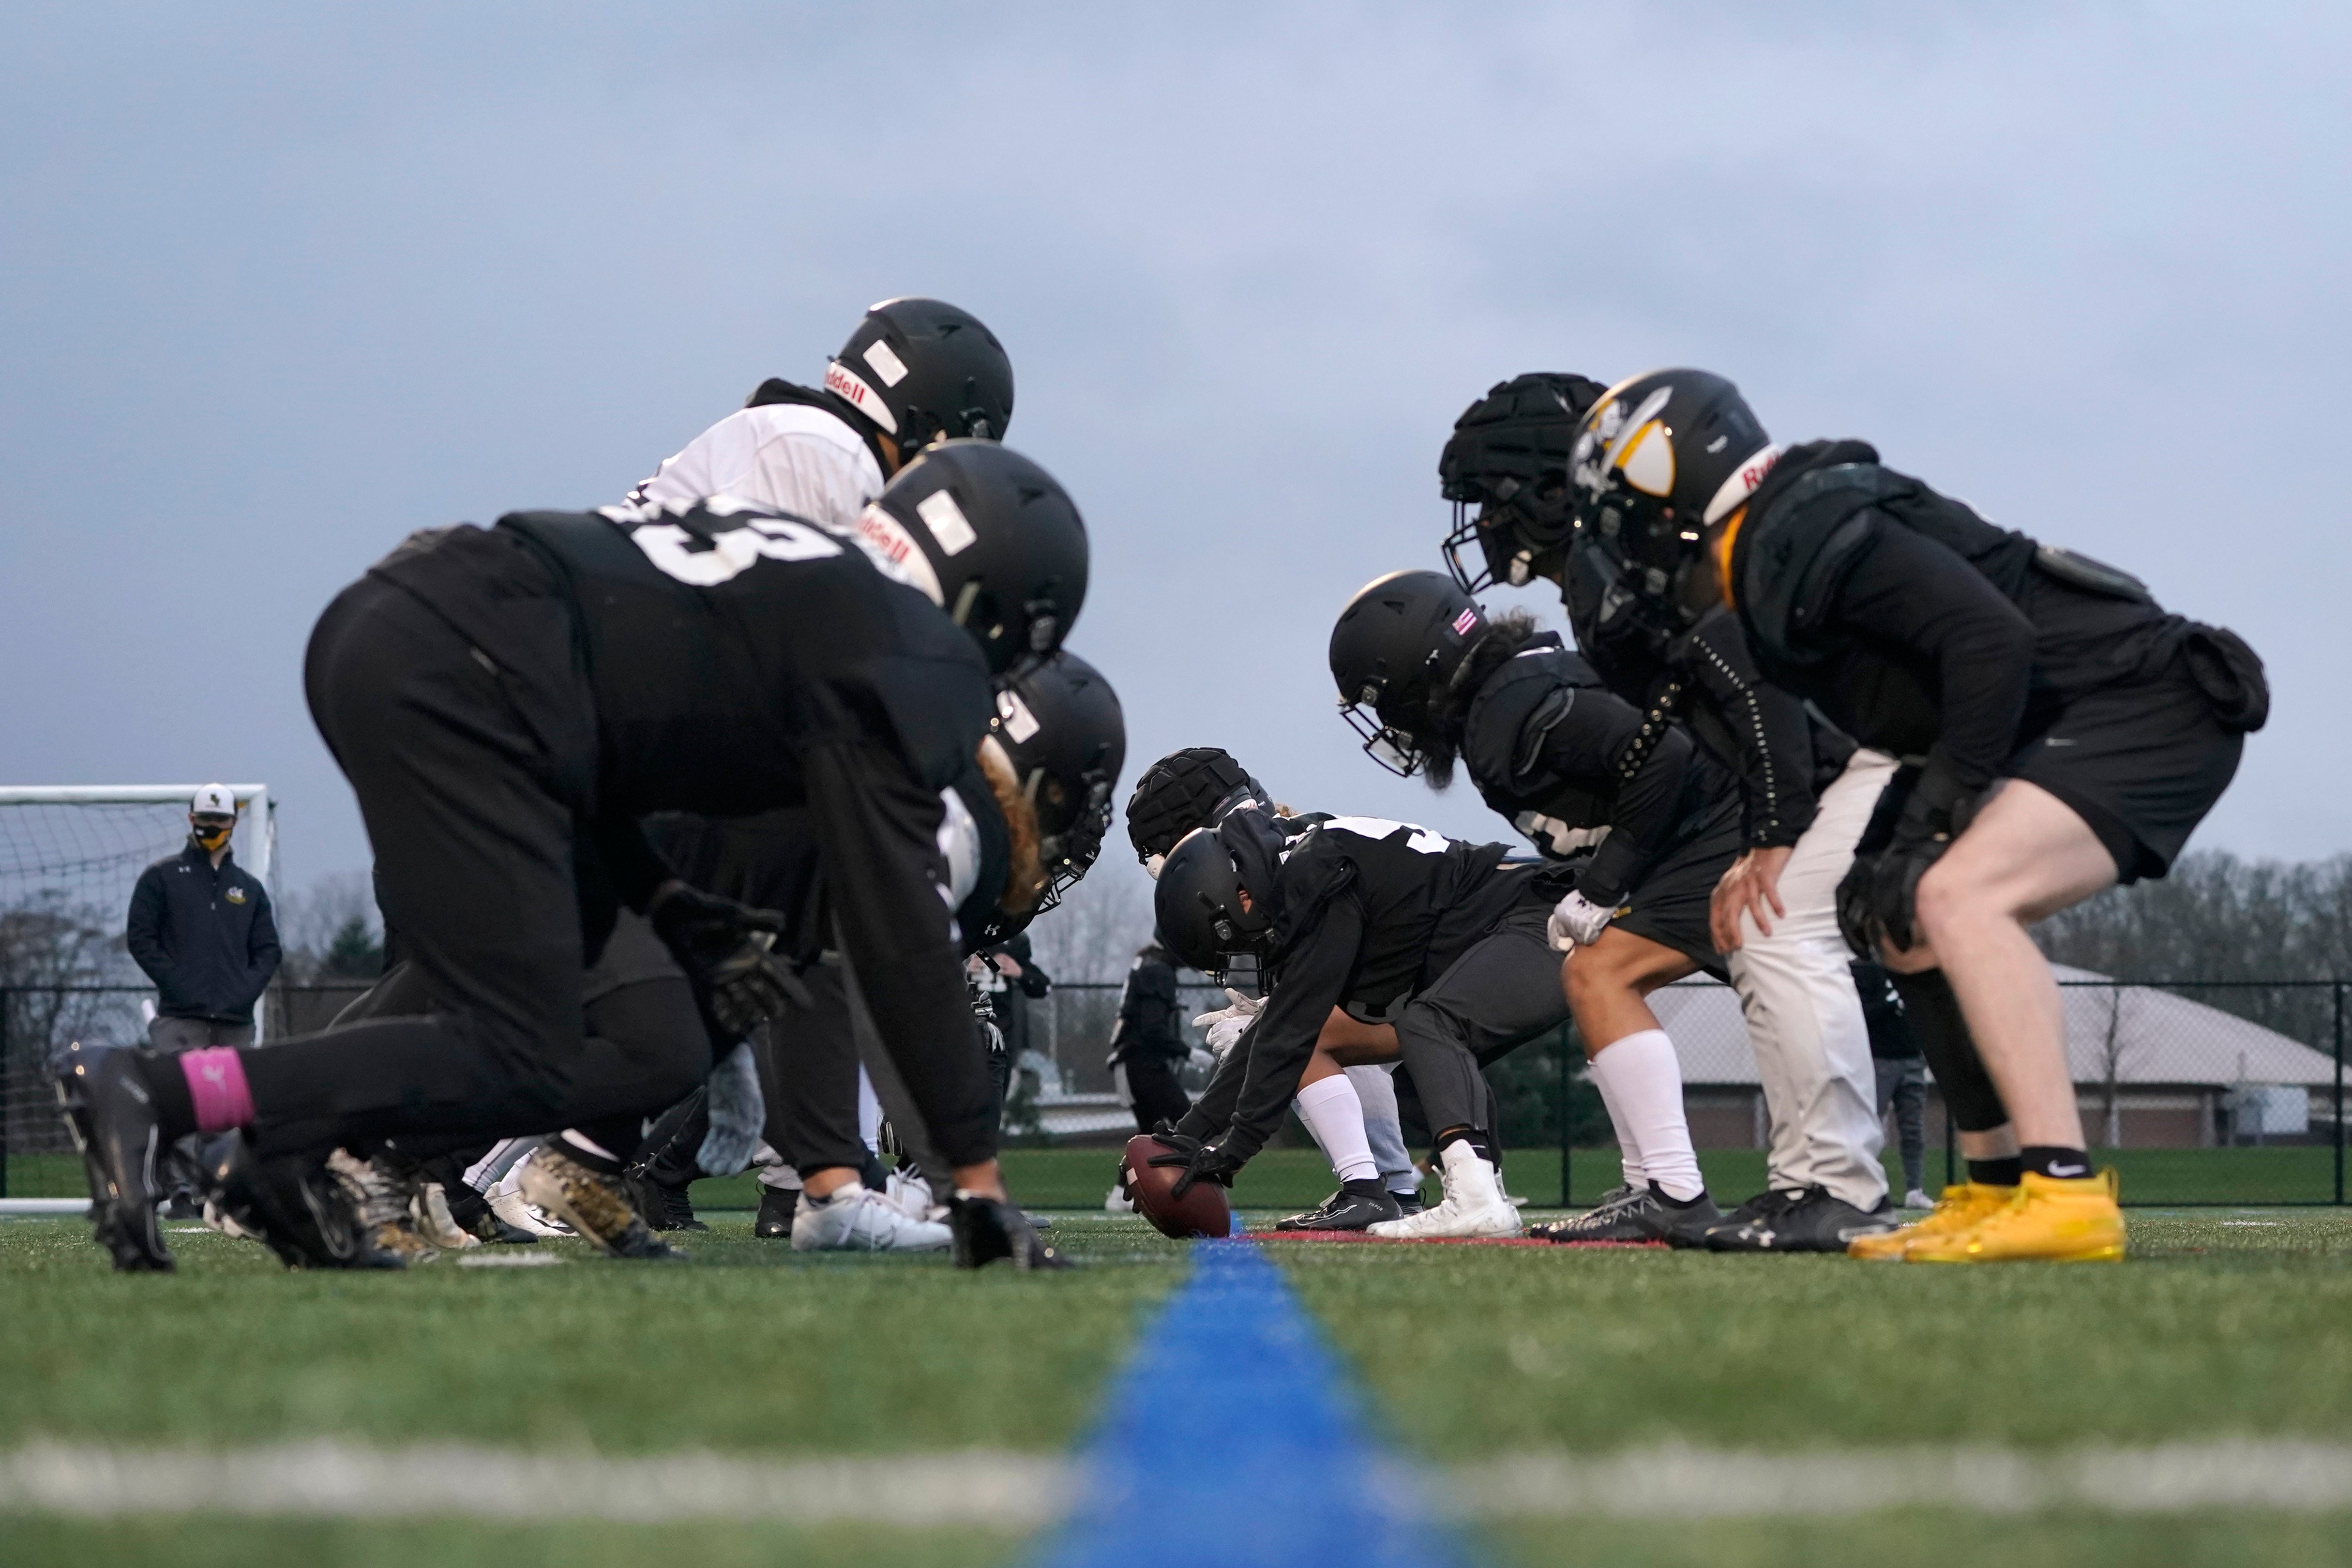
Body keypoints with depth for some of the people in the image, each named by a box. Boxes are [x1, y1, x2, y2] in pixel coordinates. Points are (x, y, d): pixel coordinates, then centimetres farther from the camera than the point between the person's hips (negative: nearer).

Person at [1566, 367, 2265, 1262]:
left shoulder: (1808, 534, -17)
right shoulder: (1774, 567, 13)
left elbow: (1992, 642, -26)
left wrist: (1932, 821, -20)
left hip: (2148, 705, -11)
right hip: (2065, 724, 11)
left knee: (1959, 895, -26)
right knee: (1906, 925, 16)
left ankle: (2065, 1194, -31)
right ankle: (1999, 1192, 19)